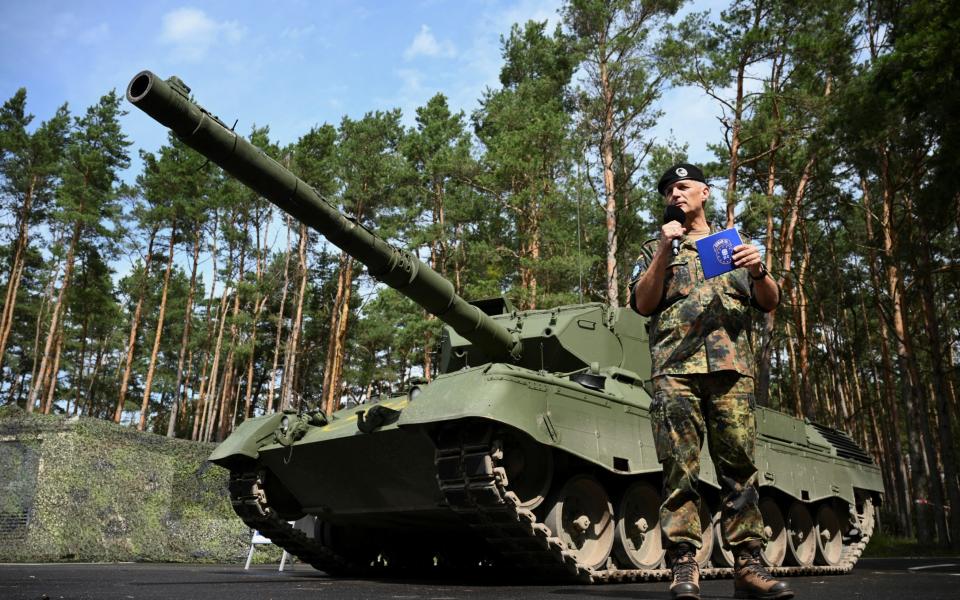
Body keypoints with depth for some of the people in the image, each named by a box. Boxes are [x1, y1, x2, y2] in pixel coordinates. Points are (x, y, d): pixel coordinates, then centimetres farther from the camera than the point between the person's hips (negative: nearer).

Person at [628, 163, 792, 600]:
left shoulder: (734, 241, 22)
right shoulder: (655, 249, 19)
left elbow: (771, 303, 15)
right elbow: (642, 304, 3)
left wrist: (758, 270, -6)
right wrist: (664, 250, -6)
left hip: (732, 367, 1)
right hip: (676, 368, -1)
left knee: (740, 466, -2)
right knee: (680, 469, -6)